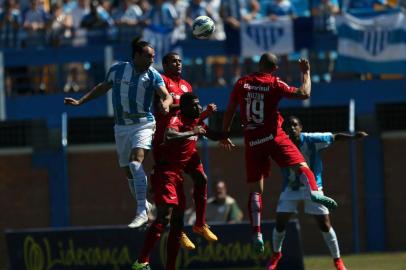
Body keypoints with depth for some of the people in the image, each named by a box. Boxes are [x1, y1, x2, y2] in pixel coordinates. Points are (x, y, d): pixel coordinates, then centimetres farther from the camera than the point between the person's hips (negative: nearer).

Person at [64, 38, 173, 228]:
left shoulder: (153, 75, -5)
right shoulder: (117, 70, 2)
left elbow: (166, 95, -15)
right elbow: (103, 88, 18)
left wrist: (165, 103, -38)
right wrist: (80, 102, 17)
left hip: (143, 125, -4)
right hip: (121, 127, 4)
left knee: (136, 162, -25)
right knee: (128, 170, 8)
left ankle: (141, 212, -29)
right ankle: (143, 206, 25)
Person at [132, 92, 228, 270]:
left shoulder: (197, 122, 14)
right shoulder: (177, 119, -13)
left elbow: (213, 135, 34)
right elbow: (169, 137, -35)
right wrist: (192, 132, -30)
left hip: (178, 175, 10)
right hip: (165, 174, -10)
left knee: (177, 222, 9)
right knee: (164, 216, -21)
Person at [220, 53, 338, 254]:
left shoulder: (242, 83, 6)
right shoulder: (274, 84, -3)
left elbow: (229, 111, 10)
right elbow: (304, 94, -6)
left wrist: (224, 134, 21)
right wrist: (306, 72, 9)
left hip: (251, 141, 3)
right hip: (273, 136, -3)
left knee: (255, 188, 6)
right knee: (300, 164, -7)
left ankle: (256, 232, -3)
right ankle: (313, 192, -40)